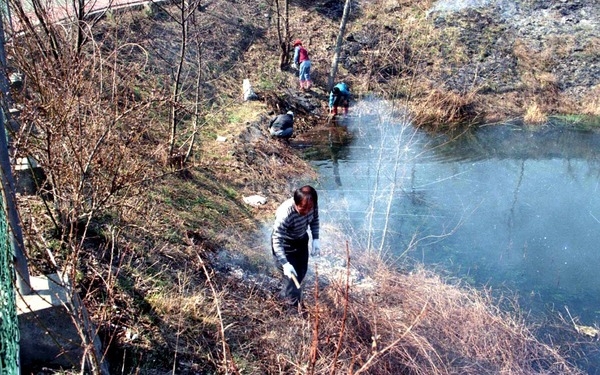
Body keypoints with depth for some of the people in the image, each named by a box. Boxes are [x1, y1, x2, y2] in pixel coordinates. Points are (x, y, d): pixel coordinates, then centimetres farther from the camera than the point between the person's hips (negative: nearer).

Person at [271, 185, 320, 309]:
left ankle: (285, 295, 49)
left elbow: (315, 219, 0)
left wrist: (315, 239, -8)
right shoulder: (284, 214, -41)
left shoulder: (312, 205, -24)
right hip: (285, 244, -6)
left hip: (301, 240, 6)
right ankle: (294, 306, 28)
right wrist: (285, 264, -43)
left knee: (302, 271, 21)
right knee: (292, 276, 1)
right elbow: (277, 241, -36)